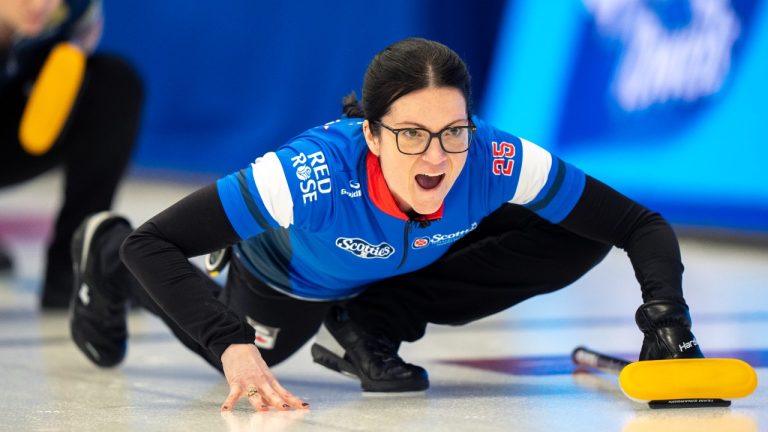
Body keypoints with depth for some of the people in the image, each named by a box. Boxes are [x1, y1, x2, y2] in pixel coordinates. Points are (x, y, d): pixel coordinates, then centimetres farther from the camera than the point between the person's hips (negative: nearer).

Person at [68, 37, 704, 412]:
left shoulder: (495, 162, -40)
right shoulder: (314, 172, -48)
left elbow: (642, 226, -30)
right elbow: (152, 244, -47)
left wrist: (667, 318, -47)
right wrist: (233, 348, -59)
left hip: (407, 269, 2)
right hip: (289, 274, -2)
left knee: (577, 242, -15)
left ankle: (369, 327, -2)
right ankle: (106, 257, 47)